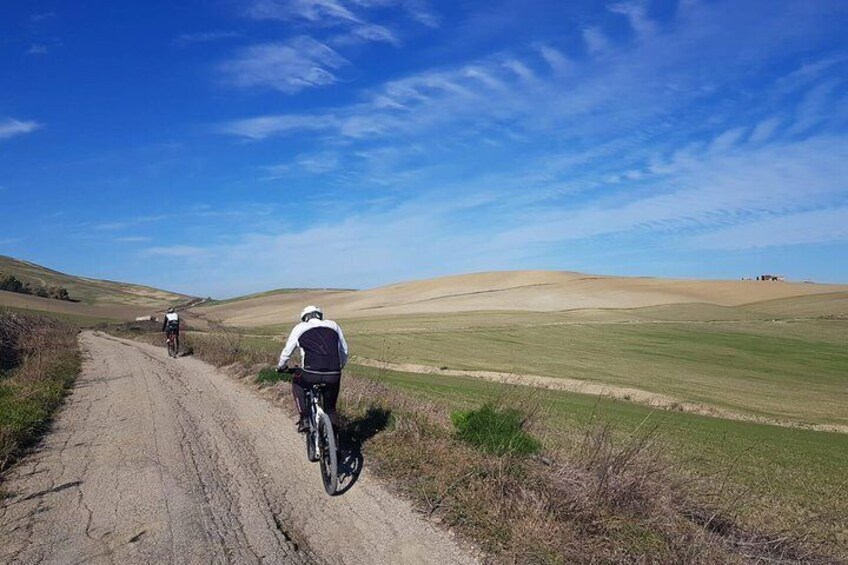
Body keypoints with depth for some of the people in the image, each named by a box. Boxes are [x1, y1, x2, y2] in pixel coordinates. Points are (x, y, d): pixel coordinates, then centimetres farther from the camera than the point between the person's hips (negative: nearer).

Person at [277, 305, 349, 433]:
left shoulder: (299, 328, 11)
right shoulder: (333, 325, 17)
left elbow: (287, 352, 18)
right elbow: (344, 351, 21)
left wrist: (280, 367, 37)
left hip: (311, 374, -2)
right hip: (334, 375, 2)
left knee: (296, 381, 31)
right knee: (330, 409, 24)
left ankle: (304, 418, 19)